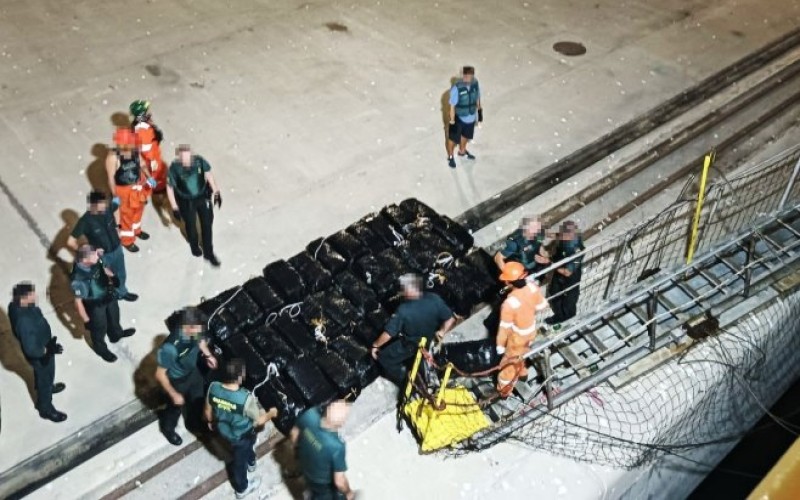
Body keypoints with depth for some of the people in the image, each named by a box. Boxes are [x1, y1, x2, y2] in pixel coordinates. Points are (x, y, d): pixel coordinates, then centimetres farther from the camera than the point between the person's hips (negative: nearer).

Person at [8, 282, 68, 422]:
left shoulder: (15, 306, -17)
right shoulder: (24, 322, -45)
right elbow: (31, 349, -35)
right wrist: (48, 350, -40)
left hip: (40, 346, 7)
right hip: (40, 355, -7)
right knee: (45, 378, 18)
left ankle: (47, 387, 65)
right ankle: (46, 409, 43)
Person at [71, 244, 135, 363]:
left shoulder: (96, 260, -25)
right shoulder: (78, 279, -41)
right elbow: (78, 302, -27)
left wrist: (112, 277, -13)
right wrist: (87, 321, -18)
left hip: (108, 295, 5)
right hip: (95, 305, -5)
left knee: (114, 316, 33)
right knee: (99, 328, 24)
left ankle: (116, 334, 66)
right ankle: (100, 348, 55)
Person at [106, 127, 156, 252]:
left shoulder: (135, 151, -11)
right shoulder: (113, 157, -28)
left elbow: (142, 164, 5)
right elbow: (111, 177, -21)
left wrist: (149, 177, -12)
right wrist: (115, 196, -18)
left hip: (138, 186, 6)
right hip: (124, 190, -6)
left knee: (138, 210, 27)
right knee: (127, 215, 11)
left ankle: (136, 230, 55)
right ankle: (127, 240, 32)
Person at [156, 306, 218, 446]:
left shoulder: (195, 331, -27)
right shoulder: (170, 347, -44)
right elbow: (160, 374, -29)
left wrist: (208, 354, -5)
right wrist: (174, 394, -21)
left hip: (193, 371, 5)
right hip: (177, 380, -5)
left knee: (197, 400, 29)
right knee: (176, 406, 24)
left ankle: (194, 424, 61)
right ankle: (168, 429, 58)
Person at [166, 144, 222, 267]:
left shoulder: (199, 161, -24)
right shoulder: (174, 168, -28)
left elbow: (208, 175, -4)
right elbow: (170, 188, -15)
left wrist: (216, 192, -1)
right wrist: (174, 208, -12)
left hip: (203, 197, 2)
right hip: (186, 202, -2)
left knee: (207, 224, 14)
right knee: (191, 225, 20)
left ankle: (208, 253, 33)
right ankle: (194, 246, 53)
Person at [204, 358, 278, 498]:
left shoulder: (213, 387, -27)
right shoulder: (246, 398, -41)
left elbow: (207, 411, -7)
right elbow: (259, 421, -23)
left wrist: (210, 421, 16)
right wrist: (271, 414, -1)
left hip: (222, 429, 5)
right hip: (241, 435, -5)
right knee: (240, 459, 25)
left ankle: (250, 462, 66)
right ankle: (242, 489, 51)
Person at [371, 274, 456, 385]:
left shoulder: (403, 310, -35)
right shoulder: (435, 299, -26)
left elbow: (388, 333, -25)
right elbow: (450, 319, -15)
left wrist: (375, 346, -8)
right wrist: (442, 332, 4)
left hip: (409, 345, -5)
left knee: (384, 357, 14)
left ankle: (401, 381, 26)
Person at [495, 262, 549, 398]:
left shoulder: (509, 303, -41)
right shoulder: (532, 286, -23)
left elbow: (505, 327, -26)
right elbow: (542, 306, -4)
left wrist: (500, 346, -10)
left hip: (517, 337, -6)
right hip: (531, 330, 6)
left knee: (510, 362, 20)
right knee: (519, 354, 35)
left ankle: (504, 390, 43)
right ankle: (522, 372, 63)